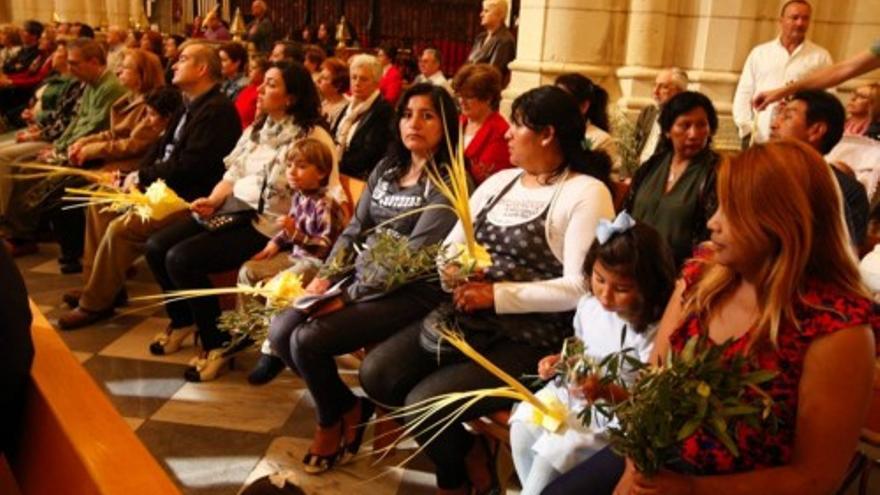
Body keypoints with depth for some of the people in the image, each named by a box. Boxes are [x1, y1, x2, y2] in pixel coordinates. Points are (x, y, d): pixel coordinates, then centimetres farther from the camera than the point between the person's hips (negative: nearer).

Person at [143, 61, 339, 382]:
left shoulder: (313, 137, -10)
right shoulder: (256, 130, 16)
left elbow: (330, 195, -15)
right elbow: (232, 175, 18)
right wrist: (213, 201, -1)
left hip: (267, 225, -8)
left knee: (181, 259, -23)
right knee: (156, 247, -4)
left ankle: (218, 343, -4)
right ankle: (183, 320, 21)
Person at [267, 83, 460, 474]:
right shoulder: (386, 168, 13)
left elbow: (412, 257, -18)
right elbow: (355, 229, 13)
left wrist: (348, 297, -19)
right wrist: (326, 277, -4)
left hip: (409, 293, -7)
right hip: (360, 278, 8)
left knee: (307, 340, -21)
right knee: (280, 331, -9)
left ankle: (336, 417, 11)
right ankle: (345, 408, 12)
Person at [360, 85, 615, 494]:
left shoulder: (586, 193, -9)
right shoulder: (499, 181, 13)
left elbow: (579, 288, -18)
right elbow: (451, 245, 14)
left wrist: (498, 295, -18)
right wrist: (451, 270, -9)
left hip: (530, 339, -7)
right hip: (466, 318, 7)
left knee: (424, 401, -22)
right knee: (376, 373, -10)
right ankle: (466, 453, 12)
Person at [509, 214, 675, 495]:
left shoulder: (652, 332, -22)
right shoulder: (588, 305, -2)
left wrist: (606, 392, -33)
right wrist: (560, 361, -1)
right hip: (573, 392, 7)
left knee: (557, 448, -23)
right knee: (522, 429, -10)